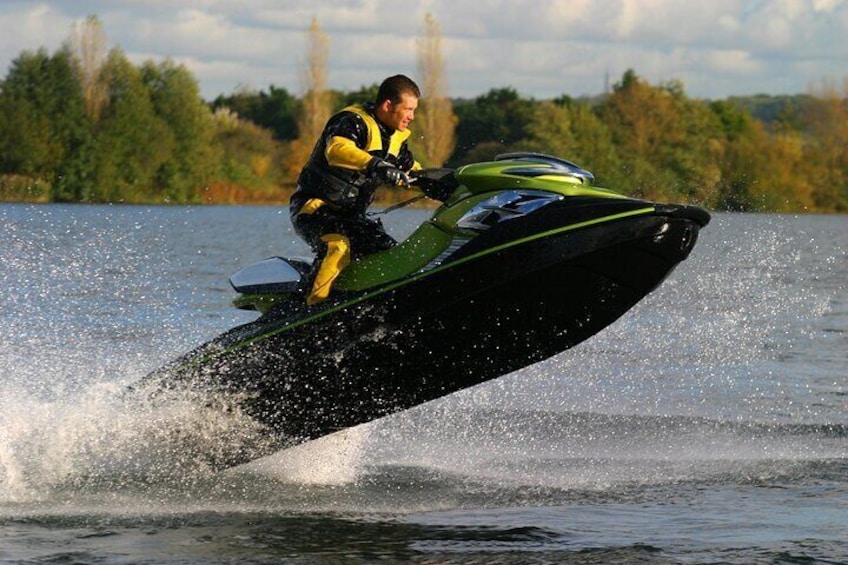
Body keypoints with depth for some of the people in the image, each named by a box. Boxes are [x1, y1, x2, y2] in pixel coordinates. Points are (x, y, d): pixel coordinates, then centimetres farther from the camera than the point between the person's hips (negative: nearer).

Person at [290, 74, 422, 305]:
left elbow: (411, 170, 28)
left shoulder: (396, 137, 11)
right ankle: (312, 308, -37)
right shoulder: (353, 122, -17)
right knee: (338, 247, -36)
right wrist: (375, 165, -53)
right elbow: (337, 149, -39)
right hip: (315, 208, -9)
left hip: (349, 216, 9)